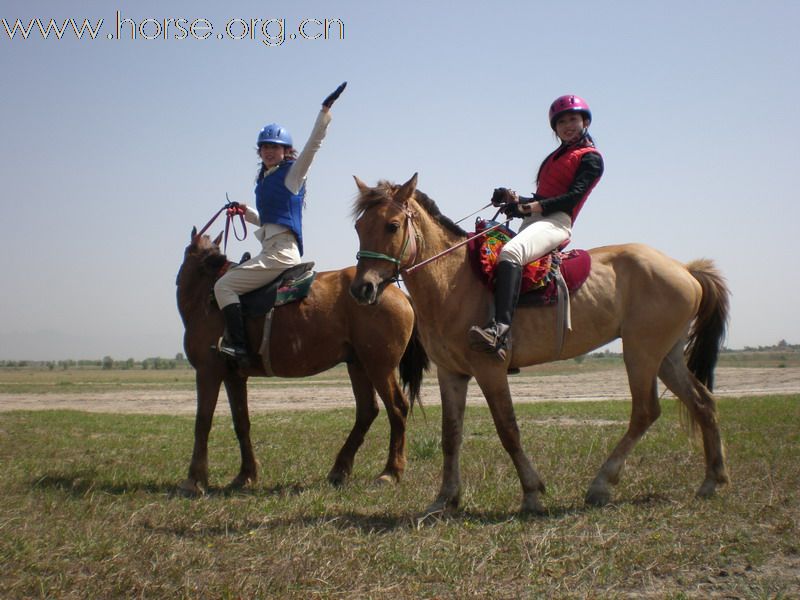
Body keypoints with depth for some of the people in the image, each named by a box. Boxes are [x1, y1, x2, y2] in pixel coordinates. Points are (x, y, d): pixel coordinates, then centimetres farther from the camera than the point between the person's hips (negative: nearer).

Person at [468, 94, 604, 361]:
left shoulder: (590, 158, 4)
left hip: (556, 221, -10)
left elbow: (573, 197, -10)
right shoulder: (555, 157, 29)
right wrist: (515, 198, 8)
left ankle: (501, 329, -53)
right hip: (533, 221, 10)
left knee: (510, 252, -37)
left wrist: (531, 207, -17)